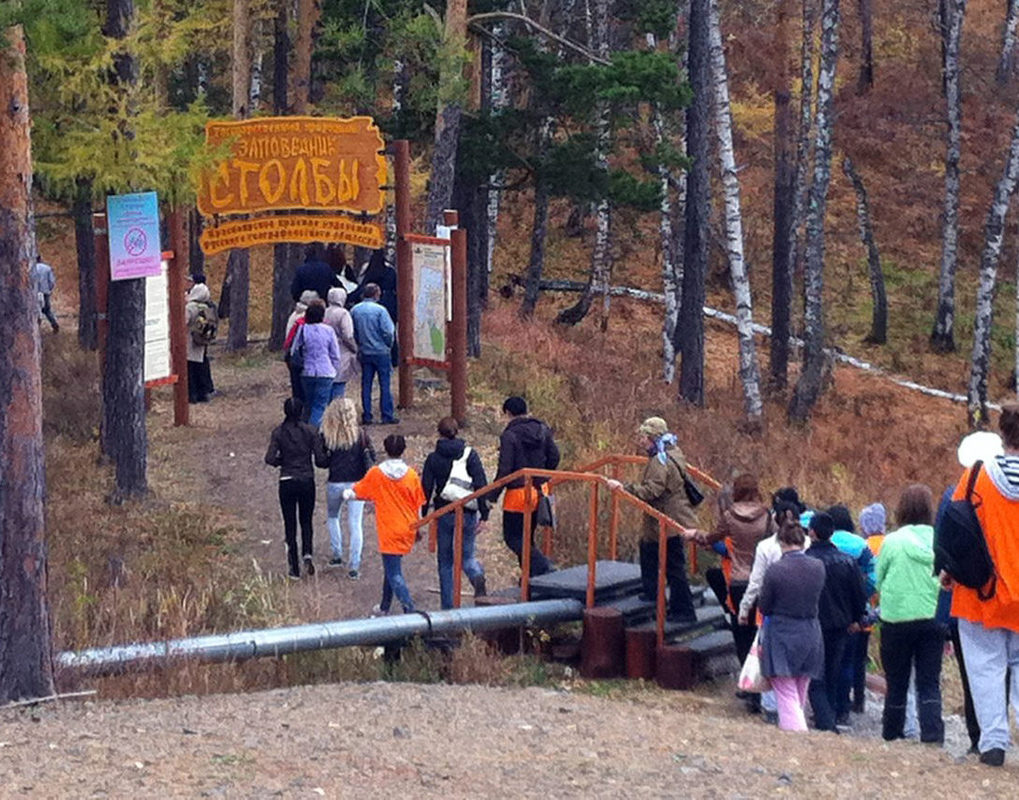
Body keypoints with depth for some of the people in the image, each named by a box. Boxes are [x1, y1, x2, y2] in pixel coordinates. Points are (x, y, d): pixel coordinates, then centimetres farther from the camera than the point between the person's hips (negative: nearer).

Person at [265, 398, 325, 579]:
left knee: (290, 524, 9)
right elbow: (320, 458, -7)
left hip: (287, 482, 0)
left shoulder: (278, 432, -5)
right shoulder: (310, 431, -5)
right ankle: (307, 554, -8)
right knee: (306, 521, 17)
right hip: (307, 481, 0)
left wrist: (282, 461, 7)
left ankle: (294, 568, 9)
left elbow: (270, 459, -12)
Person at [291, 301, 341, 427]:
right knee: (320, 406, -1)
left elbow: (294, 353, 2)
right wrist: (335, 370, 12)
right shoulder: (328, 331, -7)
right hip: (325, 374, -3)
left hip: (307, 373, 3)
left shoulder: (303, 329, -3)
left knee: (309, 404, 17)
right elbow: (335, 355, -1)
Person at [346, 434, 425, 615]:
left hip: (389, 531, -4)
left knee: (394, 574, -3)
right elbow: (418, 505, 3)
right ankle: (385, 607, 32)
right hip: (407, 531, 4)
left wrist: (347, 493, 27)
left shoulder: (375, 474, -9)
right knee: (392, 567, 21)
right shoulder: (411, 475, -3)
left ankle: (410, 611, -14)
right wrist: (418, 529, 17)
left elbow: (355, 492, 4)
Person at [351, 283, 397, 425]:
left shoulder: (355, 310, 2)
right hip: (381, 352, -4)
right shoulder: (380, 310, -13)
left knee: (366, 384, 9)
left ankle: (366, 416, 9)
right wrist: (389, 345, 5)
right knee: (385, 384, 0)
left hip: (364, 353, 4)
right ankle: (387, 416, 1)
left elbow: (353, 333, 6)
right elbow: (388, 332, -13)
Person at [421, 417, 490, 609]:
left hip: (443, 514, 0)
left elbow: (426, 490, -1)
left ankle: (448, 606, 8)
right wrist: (484, 516, -5)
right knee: (466, 555, 13)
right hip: (467, 514, 0)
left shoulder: (433, 458, 0)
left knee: (445, 561, 10)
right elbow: (481, 485, -6)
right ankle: (477, 575, -21)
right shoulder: (470, 455, 0)